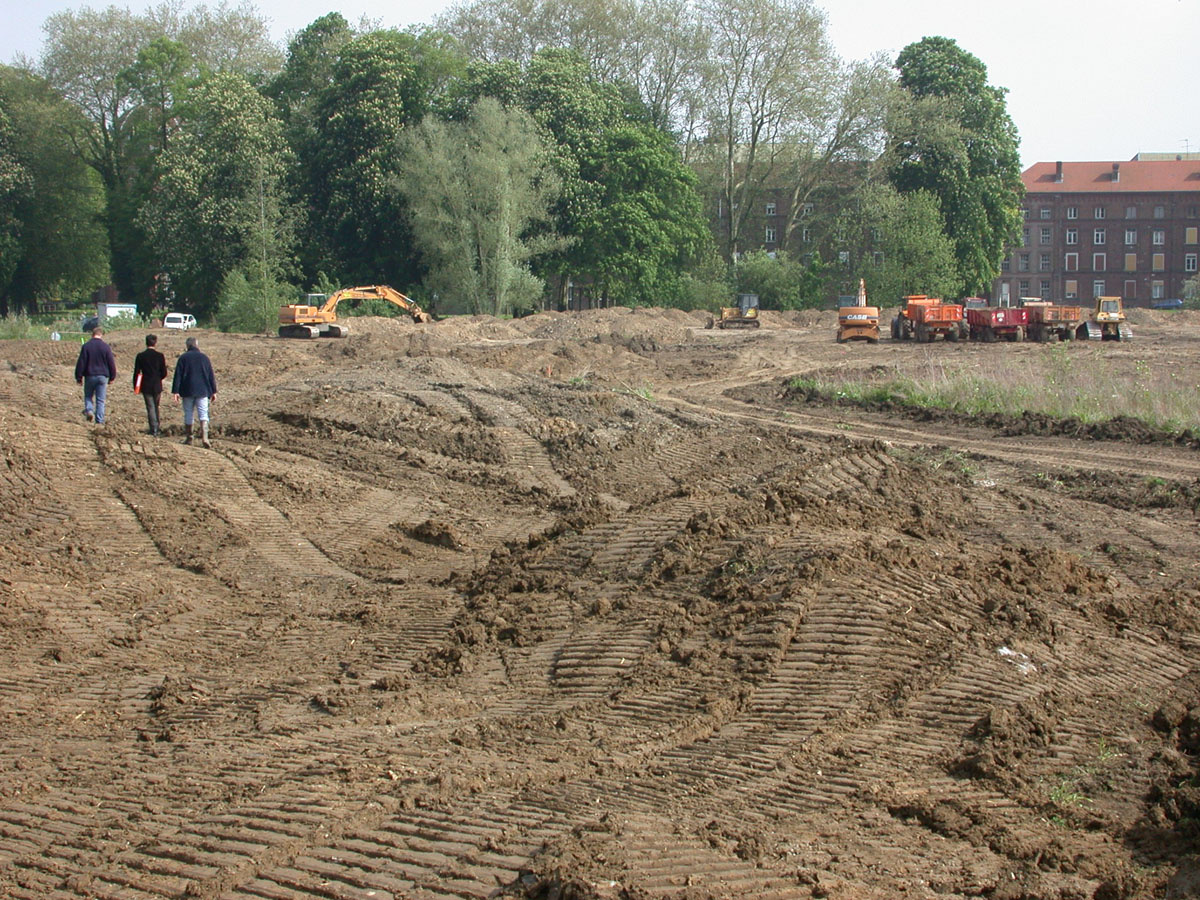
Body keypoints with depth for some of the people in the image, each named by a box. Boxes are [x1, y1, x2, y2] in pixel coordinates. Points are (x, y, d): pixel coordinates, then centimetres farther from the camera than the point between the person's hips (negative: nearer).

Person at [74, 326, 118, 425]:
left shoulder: (86, 346, -5)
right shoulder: (106, 347, -3)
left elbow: (81, 363, -4)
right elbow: (111, 363, 2)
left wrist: (79, 377, 4)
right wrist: (112, 377, 13)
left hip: (90, 376, -1)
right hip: (103, 376, 1)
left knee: (88, 396, 17)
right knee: (100, 400, 5)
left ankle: (89, 410, -9)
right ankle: (99, 421, 2)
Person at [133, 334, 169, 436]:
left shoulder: (140, 356, -6)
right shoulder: (160, 356, -6)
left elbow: (136, 372, -4)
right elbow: (164, 373, -3)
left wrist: (135, 386, 6)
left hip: (146, 387, -1)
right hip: (157, 386, 1)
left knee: (150, 408, 1)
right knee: (156, 407, 17)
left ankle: (154, 430, -5)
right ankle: (156, 429, 22)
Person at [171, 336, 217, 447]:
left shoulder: (183, 358, 0)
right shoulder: (204, 357, 4)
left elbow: (178, 375, -4)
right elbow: (211, 376, 6)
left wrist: (175, 391, -3)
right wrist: (213, 391, 11)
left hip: (187, 391, 0)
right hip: (202, 391, 0)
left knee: (188, 414, 9)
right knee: (203, 414, -2)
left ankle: (188, 438, 13)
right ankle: (204, 437, -19)